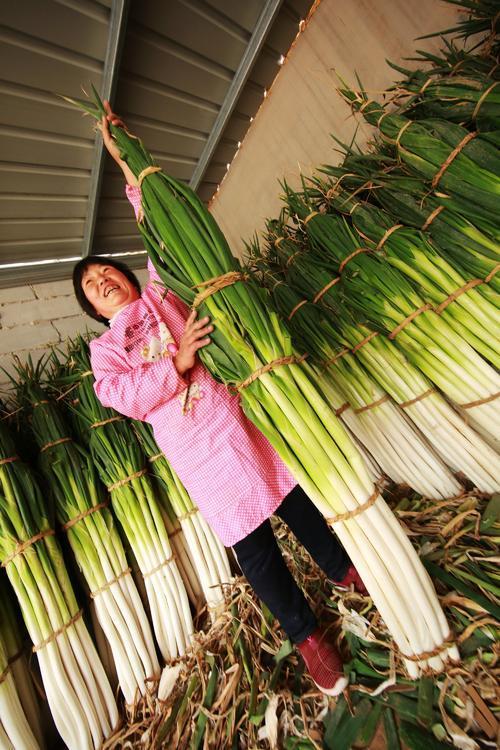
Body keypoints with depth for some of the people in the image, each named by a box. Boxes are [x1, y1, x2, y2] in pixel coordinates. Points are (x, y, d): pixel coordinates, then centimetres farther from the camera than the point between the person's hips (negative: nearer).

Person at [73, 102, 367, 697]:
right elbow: (125, 397, -3)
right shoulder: (103, 348, 14)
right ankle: (305, 633, 35)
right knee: (252, 546, 9)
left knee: (295, 501, 14)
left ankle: (344, 570, 42)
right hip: (196, 451, 0)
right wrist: (175, 361, -14)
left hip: (233, 416, 1)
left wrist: (128, 164, 22)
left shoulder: (160, 293, 17)